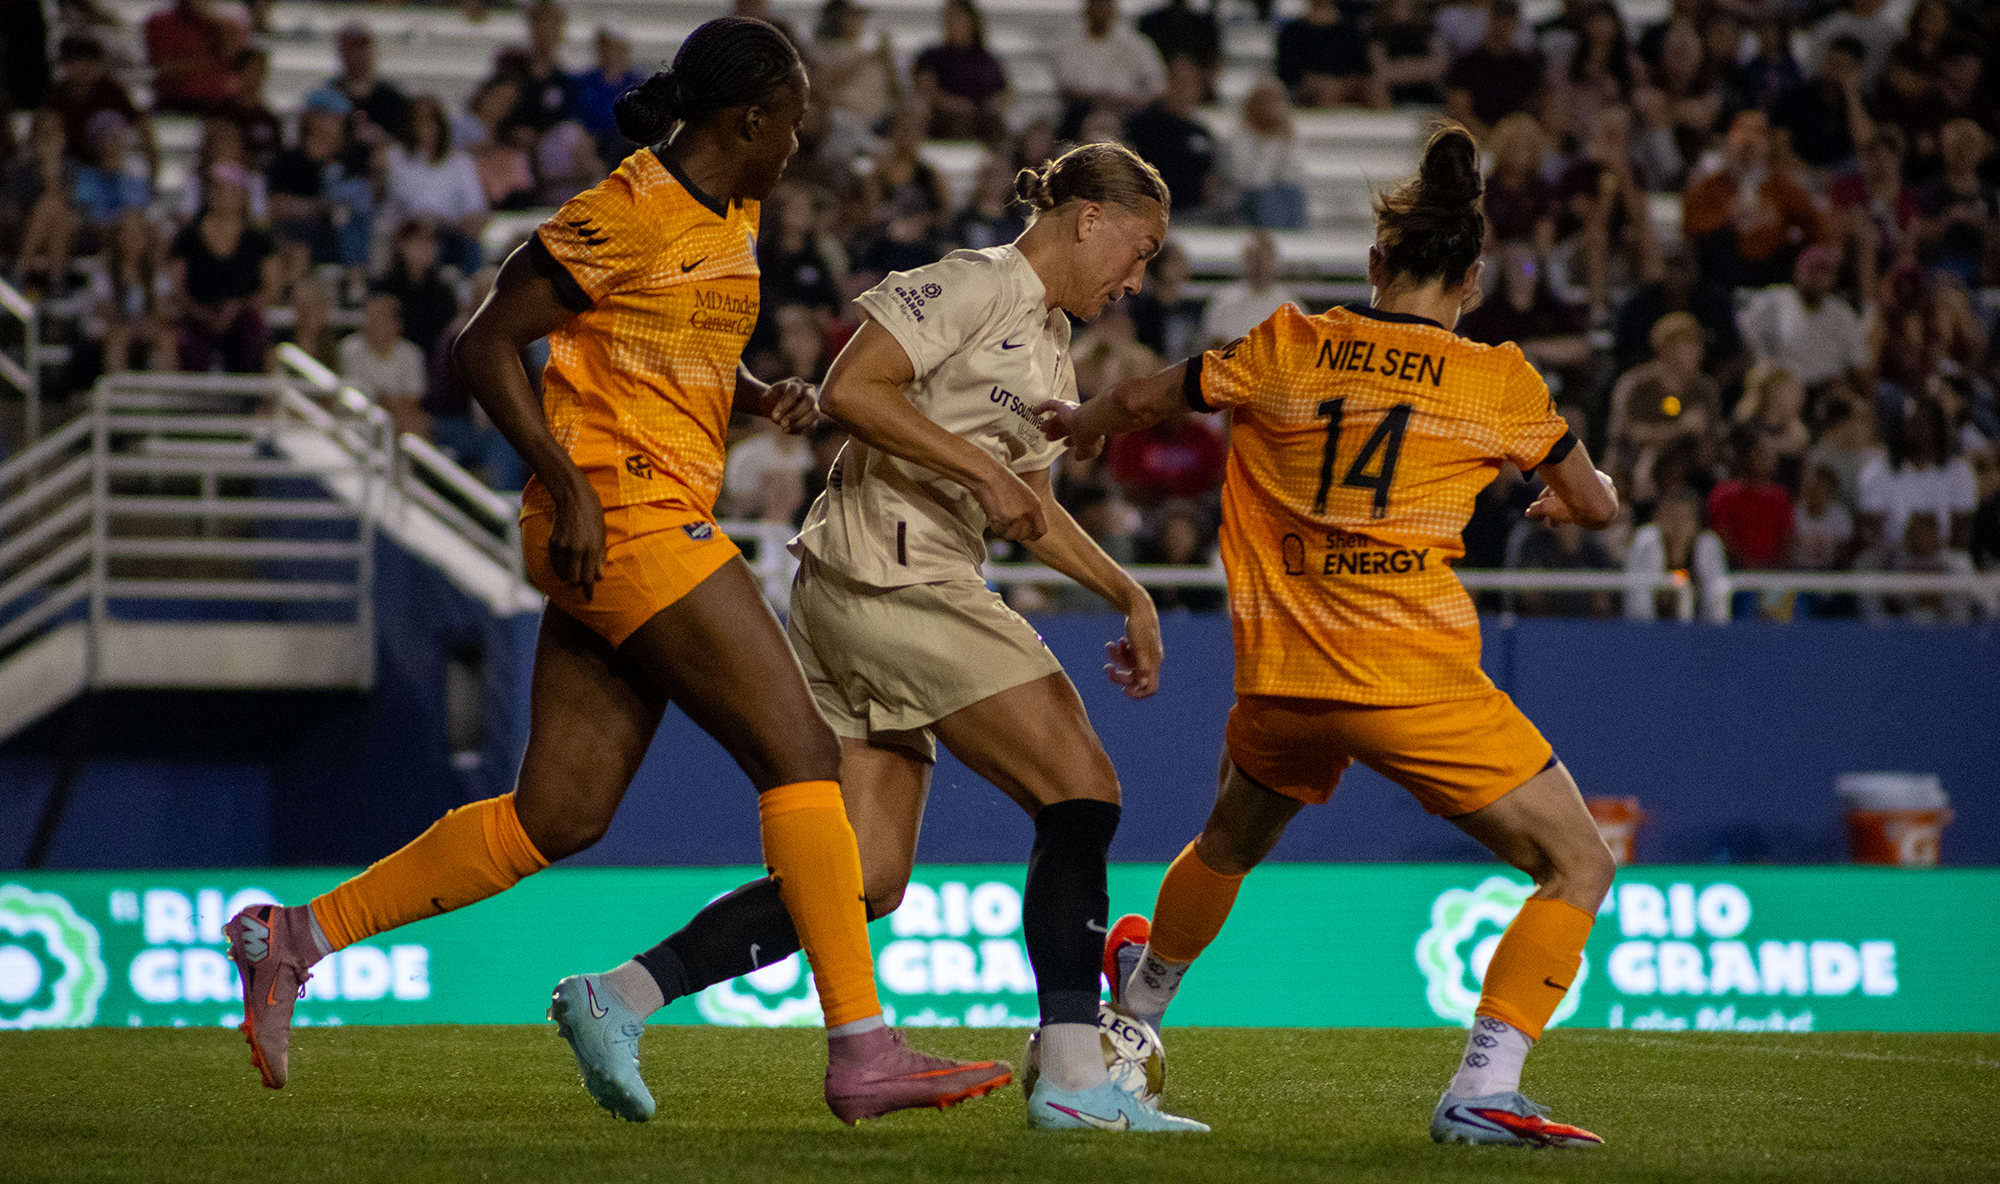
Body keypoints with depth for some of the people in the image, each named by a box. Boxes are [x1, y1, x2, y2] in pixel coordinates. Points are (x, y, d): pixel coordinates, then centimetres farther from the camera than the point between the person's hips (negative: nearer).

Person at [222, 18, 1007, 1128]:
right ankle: (861, 1049, -11)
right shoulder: (620, 221, -13)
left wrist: (759, 395, 9)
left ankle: (292, 937, 11)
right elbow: (485, 344, -11)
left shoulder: (732, 215, 15)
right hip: (622, 514, -10)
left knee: (557, 816, 6)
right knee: (800, 755, -11)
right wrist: (571, 488, -17)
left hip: (661, 524, 10)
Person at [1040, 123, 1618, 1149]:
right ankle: (1482, 1090, -10)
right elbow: (1599, 507, 13)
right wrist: (1560, 501, 36)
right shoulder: (1500, 382, -1)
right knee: (1578, 868, 4)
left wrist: (1079, 423, 40)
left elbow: (1142, 401, 19)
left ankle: (1139, 1005, 56)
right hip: (1416, 680, -4)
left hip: (1280, 679, 5)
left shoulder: (1290, 346, 6)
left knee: (1230, 842, 34)